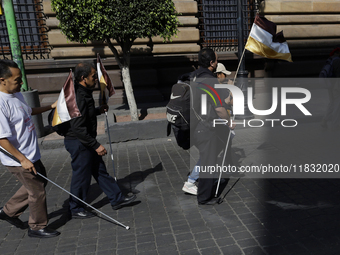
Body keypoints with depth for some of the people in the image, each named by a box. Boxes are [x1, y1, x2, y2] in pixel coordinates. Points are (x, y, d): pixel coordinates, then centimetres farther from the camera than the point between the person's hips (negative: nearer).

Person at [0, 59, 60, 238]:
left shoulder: (16, 94, 4)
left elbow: (28, 111, 25)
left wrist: (51, 106, 22)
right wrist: (23, 160, -22)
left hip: (30, 154, 10)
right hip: (18, 159, -10)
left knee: (40, 182, 24)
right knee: (37, 191, 5)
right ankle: (38, 228, 27)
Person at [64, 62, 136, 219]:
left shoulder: (84, 93, 8)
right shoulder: (78, 97, -24)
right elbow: (78, 127, -27)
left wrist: (98, 111, 11)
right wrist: (96, 145, -23)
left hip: (86, 141, 10)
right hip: (78, 143, -10)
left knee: (100, 171, 16)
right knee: (81, 176, 5)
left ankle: (117, 199, 29)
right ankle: (76, 210, 26)